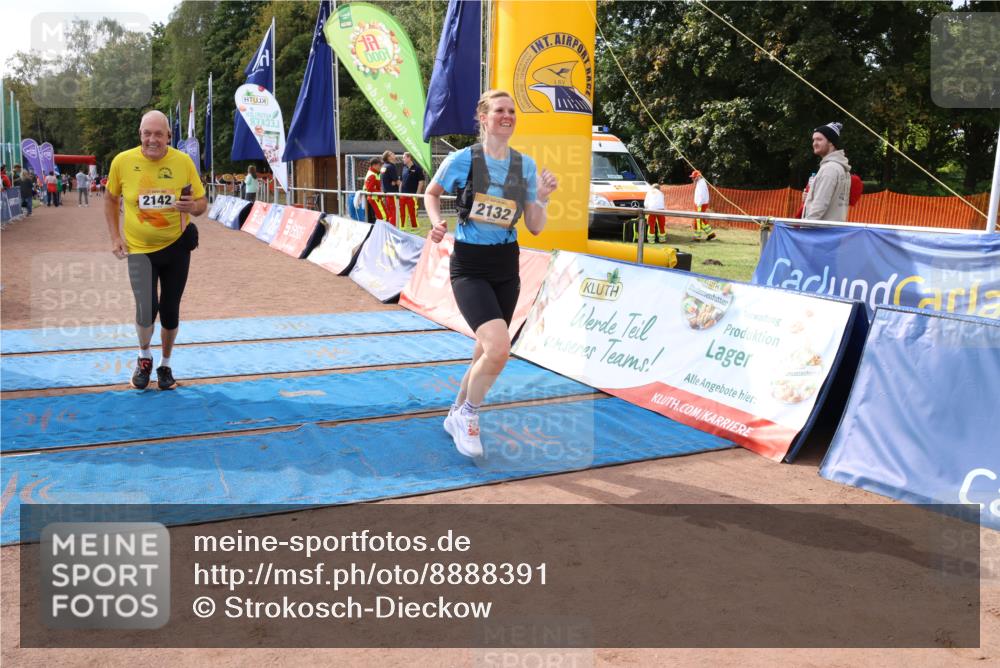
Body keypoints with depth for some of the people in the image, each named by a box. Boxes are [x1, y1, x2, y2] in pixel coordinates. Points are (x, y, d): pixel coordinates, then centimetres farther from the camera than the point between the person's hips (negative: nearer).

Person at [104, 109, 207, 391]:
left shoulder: (183, 161, -10)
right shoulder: (122, 161, -9)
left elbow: (202, 203, -1)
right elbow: (110, 200, 7)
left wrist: (192, 206, -25)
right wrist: (115, 237, -2)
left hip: (176, 246, 1)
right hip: (140, 249, -1)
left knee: (170, 310, 10)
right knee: (146, 309, -13)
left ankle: (165, 365, 34)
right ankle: (144, 358, 19)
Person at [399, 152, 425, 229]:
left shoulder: (417, 168, -5)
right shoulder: (404, 168, 14)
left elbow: (421, 182, -7)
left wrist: (417, 194, -12)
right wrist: (399, 193, 12)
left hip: (412, 195, -6)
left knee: (413, 214, -4)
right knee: (402, 214, 8)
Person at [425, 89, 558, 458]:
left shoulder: (525, 165, 2)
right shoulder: (462, 159, -8)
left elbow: (535, 227, 4)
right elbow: (431, 193, 10)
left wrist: (541, 198, -13)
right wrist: (437, 223, -7)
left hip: (506, 266, 5)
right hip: (469, 266, -5)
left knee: (486, 352, 14)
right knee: (499, 348, -22)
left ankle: (457, 415, 38)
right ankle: (468, 416, 4)